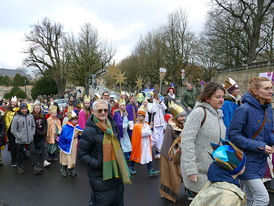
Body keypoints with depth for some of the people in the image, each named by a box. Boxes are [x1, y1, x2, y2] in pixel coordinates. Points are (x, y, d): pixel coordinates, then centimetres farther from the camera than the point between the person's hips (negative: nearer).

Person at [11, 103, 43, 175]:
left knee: (33, 152, -1)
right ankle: (19, 167, 33)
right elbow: (13, 130, -5)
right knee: (19, 154, 13)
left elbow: (33, 126, 14)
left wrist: (32, 133, 3)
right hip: (20, 140, -2)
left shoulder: (30, 116, 2)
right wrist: (19, 136, -10)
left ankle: (35, 168, 2)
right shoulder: (16, 118, -9)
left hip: (30, 139, 2)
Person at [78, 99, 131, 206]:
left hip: (116, 172, 7)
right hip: (100, 176, -6)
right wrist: (98, 164, -20)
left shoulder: (112, 125, 4)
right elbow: (81, 153, -14)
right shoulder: (89, 130, -18)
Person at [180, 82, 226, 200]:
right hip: (199, 172, -7)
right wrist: (191, 170, -23)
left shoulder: (218, 114, 9)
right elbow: (186, 140, -23)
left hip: (214, 169, 7)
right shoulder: (199, 112, -17)